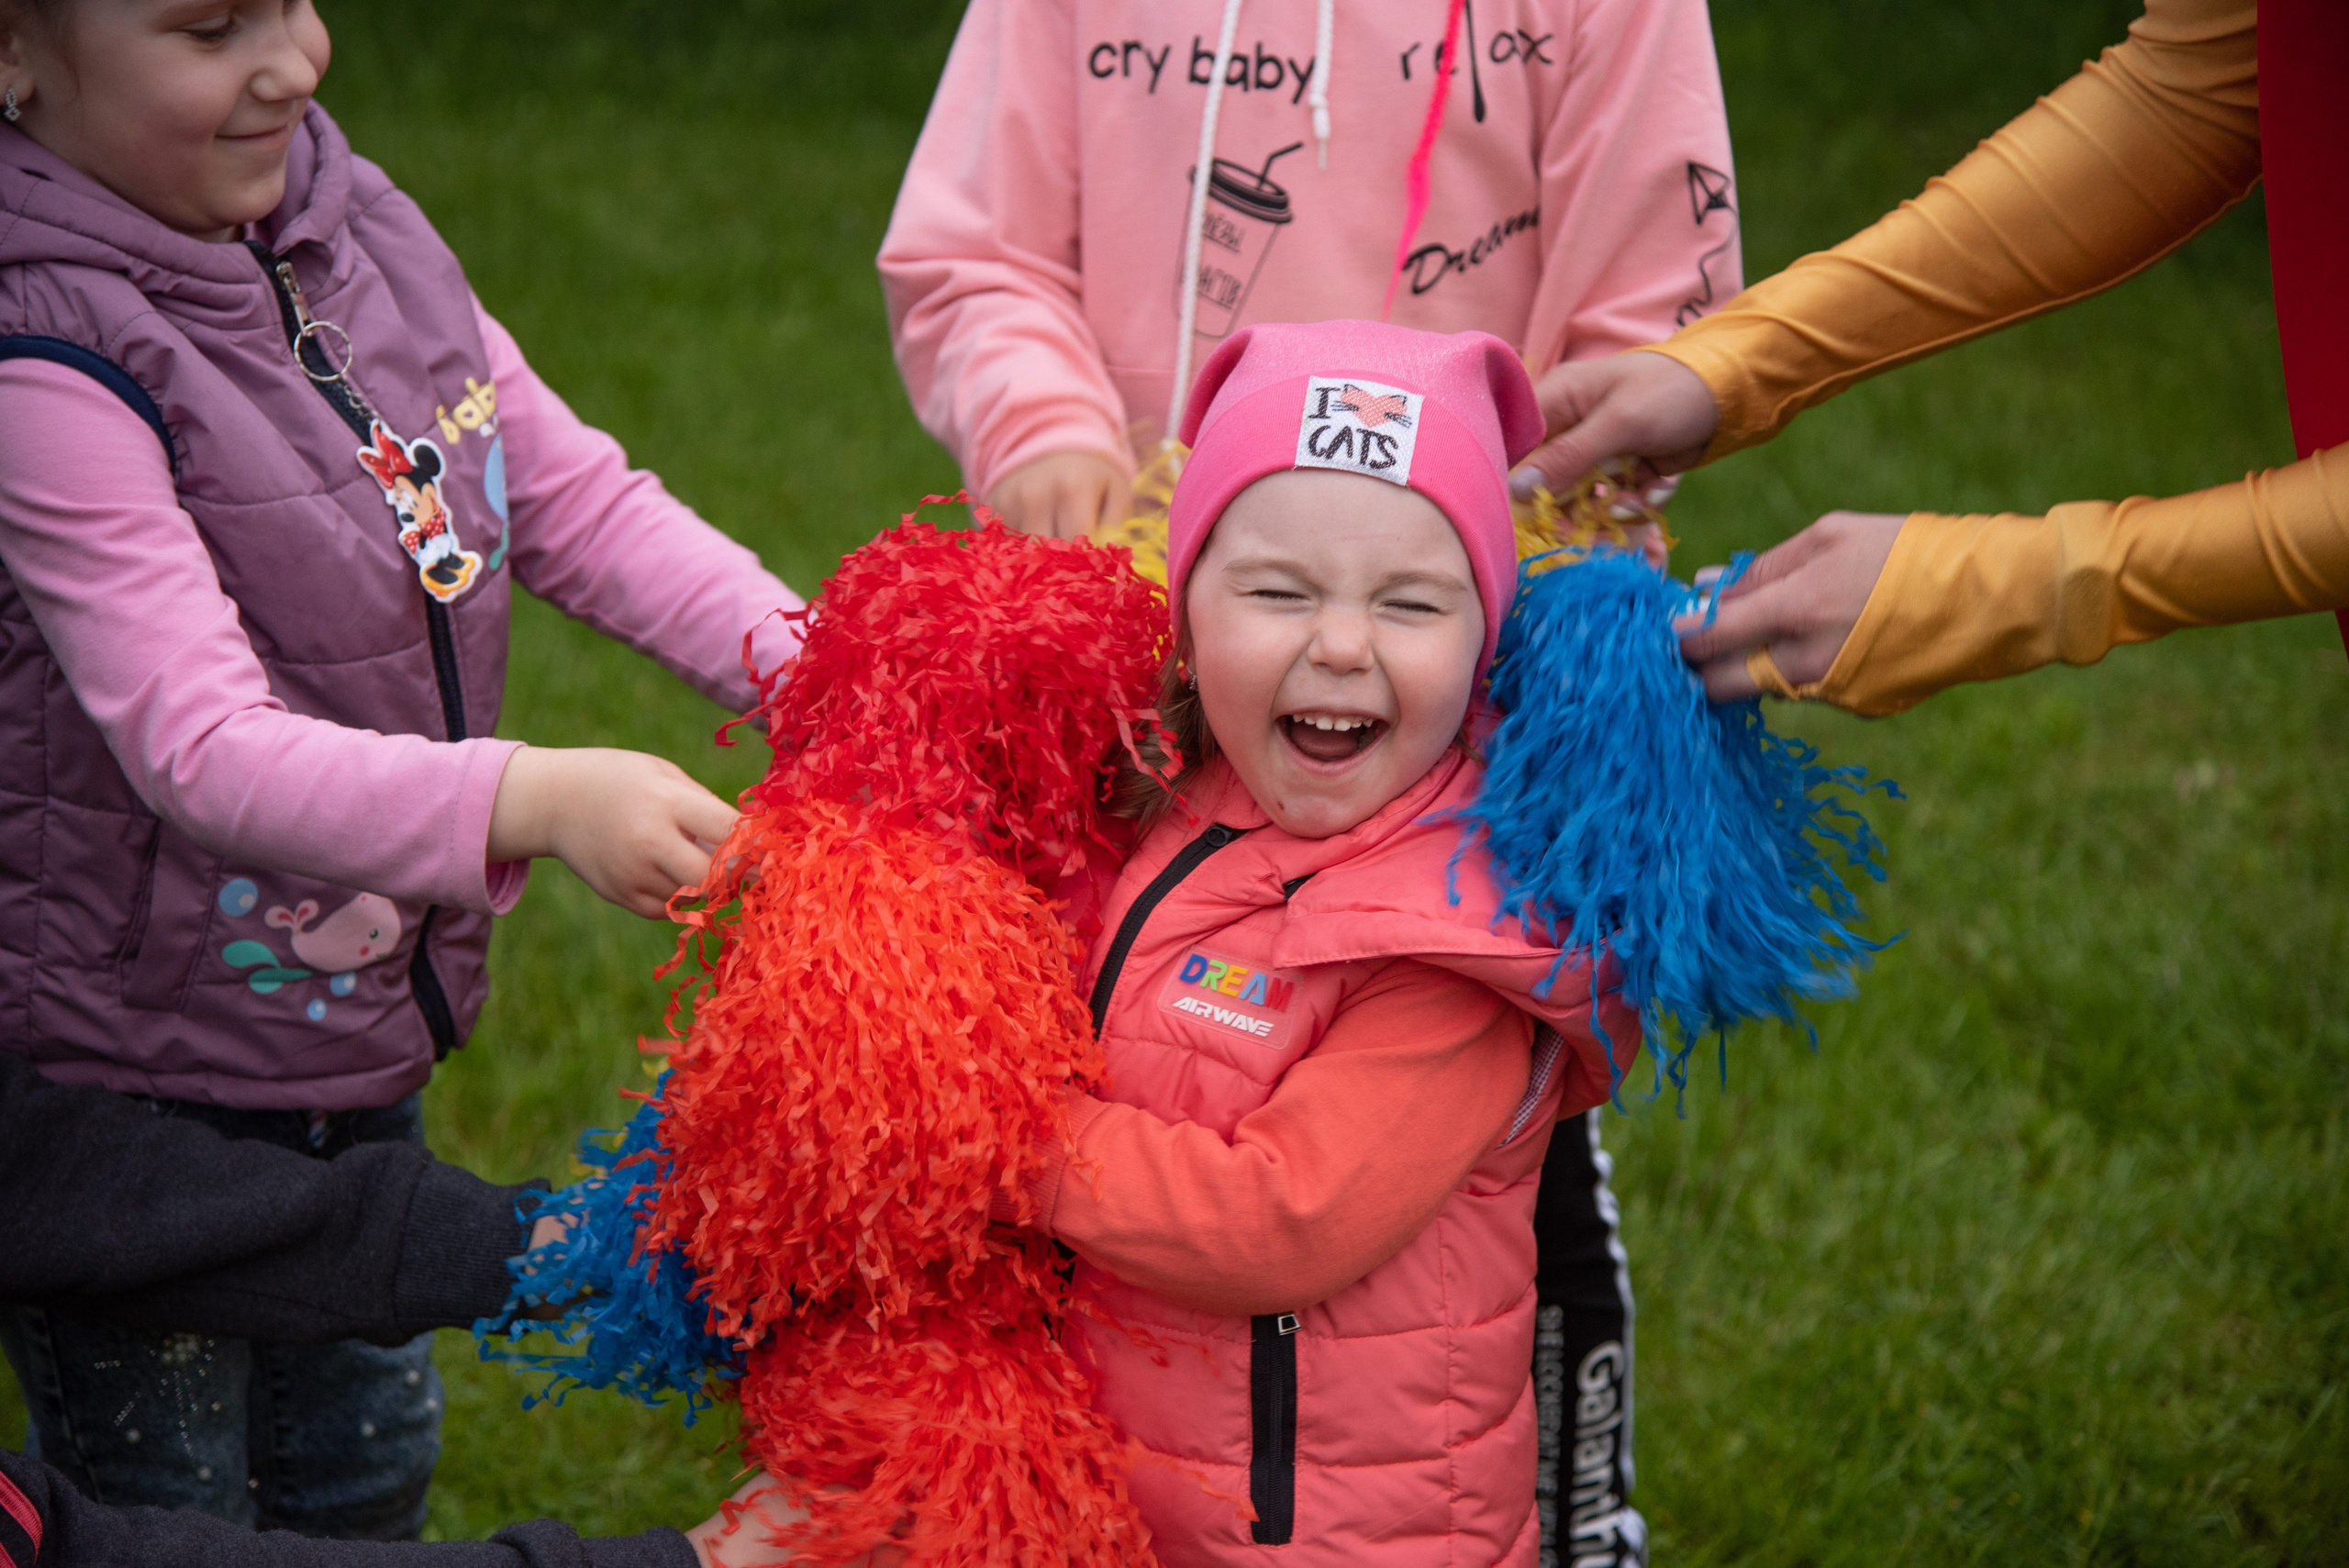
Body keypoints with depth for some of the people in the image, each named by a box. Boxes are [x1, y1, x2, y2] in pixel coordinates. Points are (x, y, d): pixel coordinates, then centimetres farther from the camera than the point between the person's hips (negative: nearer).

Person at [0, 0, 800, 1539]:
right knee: (160, 1509, 9)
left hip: (358, 1023, 7)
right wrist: (533, 801, -48)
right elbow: (201, 746, -35)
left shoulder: (344, 216, -3)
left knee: (367, 1460, 23)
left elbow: (572, 496, 2)